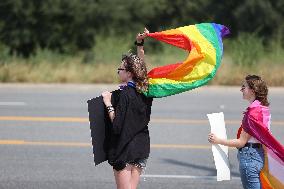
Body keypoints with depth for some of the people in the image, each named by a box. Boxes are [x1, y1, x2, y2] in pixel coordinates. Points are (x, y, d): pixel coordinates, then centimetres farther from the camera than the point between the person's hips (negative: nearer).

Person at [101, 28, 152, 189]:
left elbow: (117, 126, -20)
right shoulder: (145, 90, 3)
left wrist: (109, 104, -11)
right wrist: (140, 44, 19)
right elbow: (141, 66, 19)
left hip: (125, 151, -7)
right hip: (142, 147, 7)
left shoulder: (126, 94, -18)